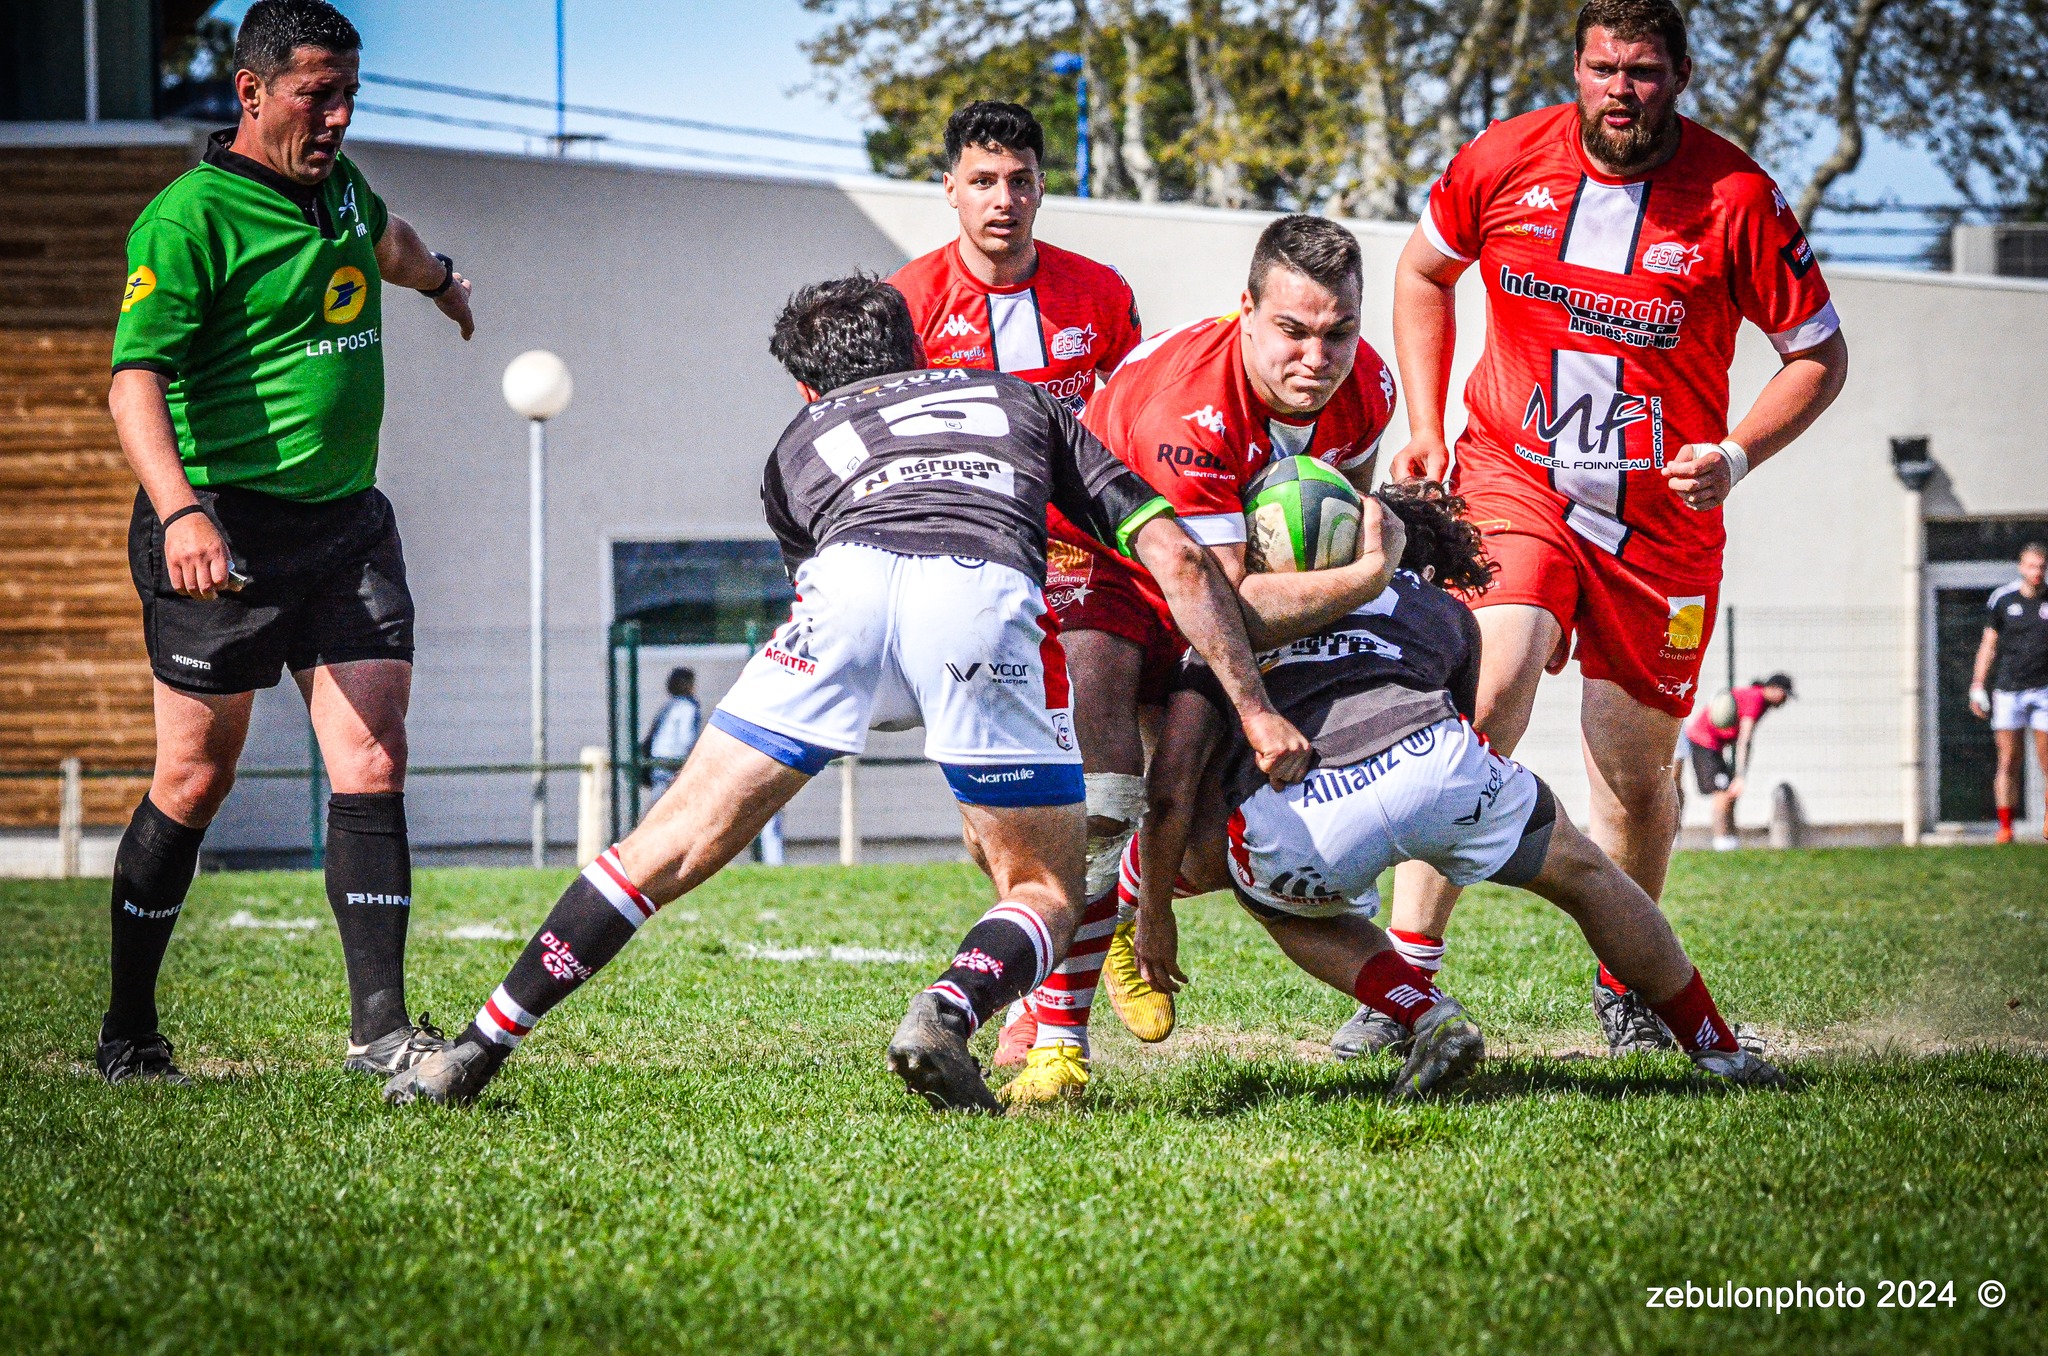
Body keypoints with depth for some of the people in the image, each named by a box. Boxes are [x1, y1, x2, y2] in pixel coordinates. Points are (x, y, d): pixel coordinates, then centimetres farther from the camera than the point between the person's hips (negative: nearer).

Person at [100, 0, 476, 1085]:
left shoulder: (336, 182, 13)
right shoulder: (189, 217, -12)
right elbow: (135, 379, -21)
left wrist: (439, 278, 60)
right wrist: (179, 510, -36)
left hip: (348, 525, 6)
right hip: (227, 530, -6)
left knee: (371, 765, -7)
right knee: (194, 781, 0)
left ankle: (378, 1027, -8)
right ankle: (127, 1031, 16)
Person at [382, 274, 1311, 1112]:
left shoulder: (801, 442, 38)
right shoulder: (1023, 403, 39)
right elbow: (1180, 561, 27)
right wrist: (1255, 711, 27)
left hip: (848, 582, 1)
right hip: (991, 596, -1)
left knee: (677, 845, 11)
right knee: (1045, 897, 13)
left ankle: (476, 1052, 9)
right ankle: (946, 1012, -17)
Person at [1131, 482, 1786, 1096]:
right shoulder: (1444, 610, 35)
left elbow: (1171, 788, 21)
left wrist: (1155, 915, 31)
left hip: (1287, 828, -1)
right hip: (1431, 762, 1)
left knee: (1284, 909, 35)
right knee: (1582, 874, 30)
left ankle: (1427, 1014, 13)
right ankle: (1719, 1052, 36)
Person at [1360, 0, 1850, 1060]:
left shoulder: (1736, 199, -11)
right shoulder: (1503, 163, -6)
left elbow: (1821, 354, -2)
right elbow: (1424, 268, 14)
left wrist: (1734, 456, -17)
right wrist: (1425, 427, 6)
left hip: (1662, 512, 1)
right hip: (1512, 476, 0)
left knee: (1637, 765, 7)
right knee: (1488, 690, -24)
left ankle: (1627, 990, 33)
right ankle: (1408, 973, -21)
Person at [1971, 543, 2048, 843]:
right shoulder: (2002, 599, 5)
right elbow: (1989, 644, 10)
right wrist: (1977, 687, 6)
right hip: (2008, 690, 0)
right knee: (2009, 764, -2)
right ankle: (2005, 826, 2)